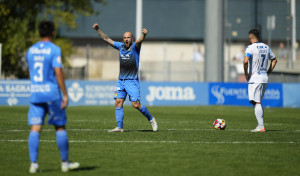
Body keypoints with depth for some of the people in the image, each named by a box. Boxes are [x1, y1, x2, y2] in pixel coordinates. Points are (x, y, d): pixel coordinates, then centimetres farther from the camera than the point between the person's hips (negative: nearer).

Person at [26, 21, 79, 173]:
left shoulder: (30, 50, 10)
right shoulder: (54, 50, -7)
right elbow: (58, 72, -14)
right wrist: (65, 94, -11)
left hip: (34, 93, 4)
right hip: (52, 93, -4)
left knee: (35, 129, -1)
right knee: (60, 127, 7)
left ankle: (33, 163, -10)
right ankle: (65, 163, 13)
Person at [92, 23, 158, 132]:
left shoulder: (135, 47, -7)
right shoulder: (120, 46, 8)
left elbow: (140, 41, -29)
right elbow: (107, 39, 16)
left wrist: (144, 35, -51)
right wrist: (98, 29, 10)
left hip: (132, 81, -5)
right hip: (121, 81, 5)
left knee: (136, 104, -10)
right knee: (118, 102, -5)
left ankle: (151, 119, 11)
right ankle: (119, 127, -4)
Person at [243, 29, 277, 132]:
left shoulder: (251, 47, -11)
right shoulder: (266, 47, 12)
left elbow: (245, 61, -25)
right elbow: (274, 60, 23)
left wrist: (246, 73, -12)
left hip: (255, 79, -7)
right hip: (264, 78, 7)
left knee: (256, 103, -8)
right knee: (258, 102, 15)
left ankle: (261, 126, -14)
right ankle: (260, 125, 13)